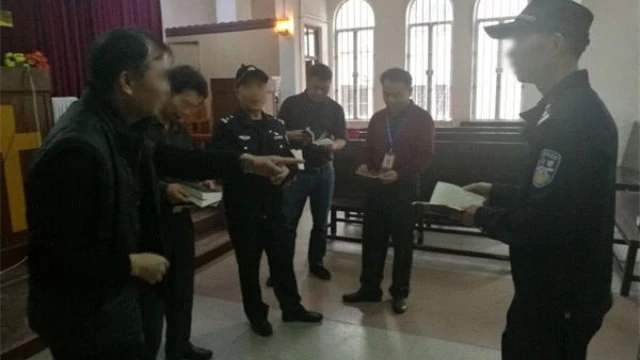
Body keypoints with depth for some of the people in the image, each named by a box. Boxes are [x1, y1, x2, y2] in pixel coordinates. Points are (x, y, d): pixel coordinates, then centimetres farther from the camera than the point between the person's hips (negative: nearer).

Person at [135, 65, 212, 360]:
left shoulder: (180, 130, 12)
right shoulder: (137, 126, -14)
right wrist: (163, 189, -26)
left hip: (179, 219, 8)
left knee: (182, 287, 18)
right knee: (152, 293, 3)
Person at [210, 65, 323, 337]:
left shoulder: (276, 126, 9)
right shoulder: (226, 127, -7)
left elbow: (289, 160, 10)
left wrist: (285, 172, -13)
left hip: (273, 206, 4)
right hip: (242, 209, -4)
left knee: (283, 257, 14)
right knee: (249, 263, 10)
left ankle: (292, 307, 33)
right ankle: (257, 315, 29)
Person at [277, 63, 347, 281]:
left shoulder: (335, 108, 4)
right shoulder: (291, 104, -2)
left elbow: (342, 140, 5)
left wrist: (333, 145, -17)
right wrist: (291, 135, -20)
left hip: (324, 171, 2)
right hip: (296, 170, -2)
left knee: (320, 222, 11)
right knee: (288, 222, 1)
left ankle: (316, 263, 27)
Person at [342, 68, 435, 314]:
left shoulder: (422, 119, -3)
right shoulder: (378, 118, 12)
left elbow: (425, 156, -10)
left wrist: (400, 173, -24)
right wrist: (364, 165, -7)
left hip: (404, 188, -4)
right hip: (376, 186, 5)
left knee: (402, 242, 6)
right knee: (371, 239, 8)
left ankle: (400, 293, 19)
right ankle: (369, 288, 22)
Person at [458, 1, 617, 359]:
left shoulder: (573, 118, -26)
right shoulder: (570, 107, 9)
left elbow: (539, 226, -30)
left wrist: (483, 217, -13)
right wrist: (497, 193, 13)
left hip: (559, 297, -10)